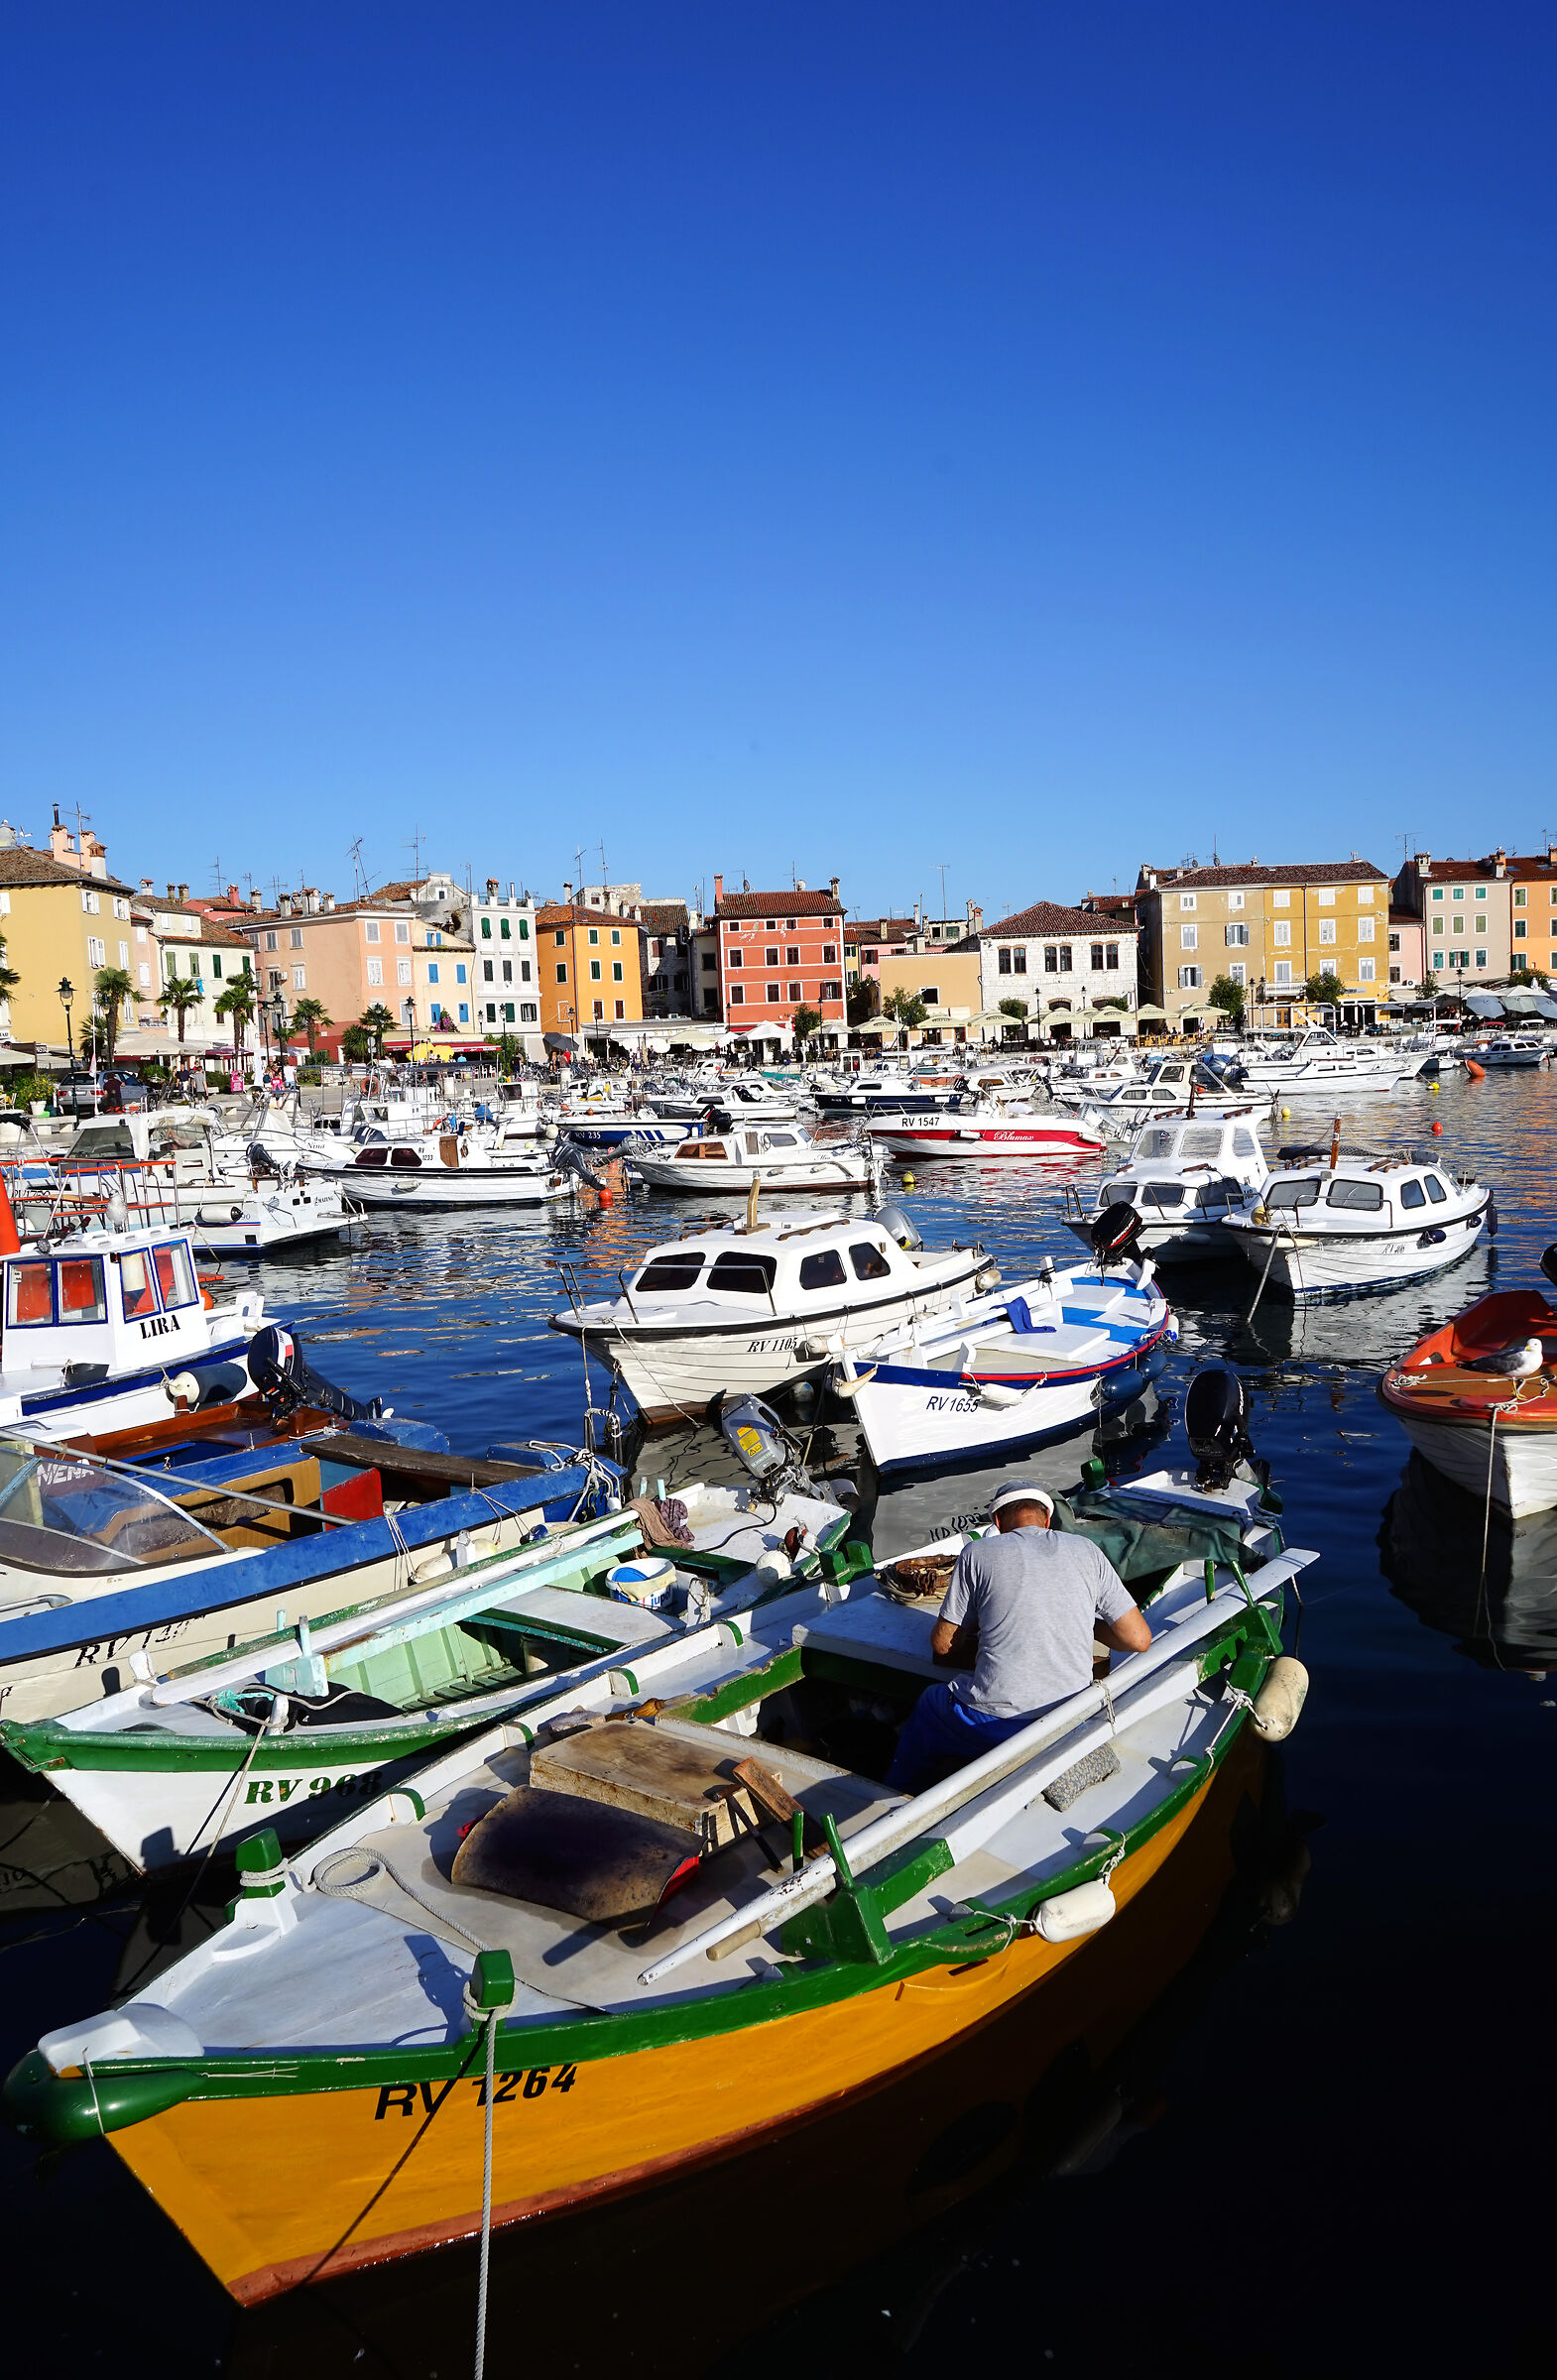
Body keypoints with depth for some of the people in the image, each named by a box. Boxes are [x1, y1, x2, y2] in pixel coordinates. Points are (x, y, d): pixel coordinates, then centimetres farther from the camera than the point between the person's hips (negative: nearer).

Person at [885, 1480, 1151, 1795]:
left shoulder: (978, 1553, 1)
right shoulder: (1087, 1551, 7)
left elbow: (942, 1645, 7)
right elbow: (1139, 1639, 6)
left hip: (994, 1726, -3)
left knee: (929, 1702, 31)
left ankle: (897, 1793, 47)